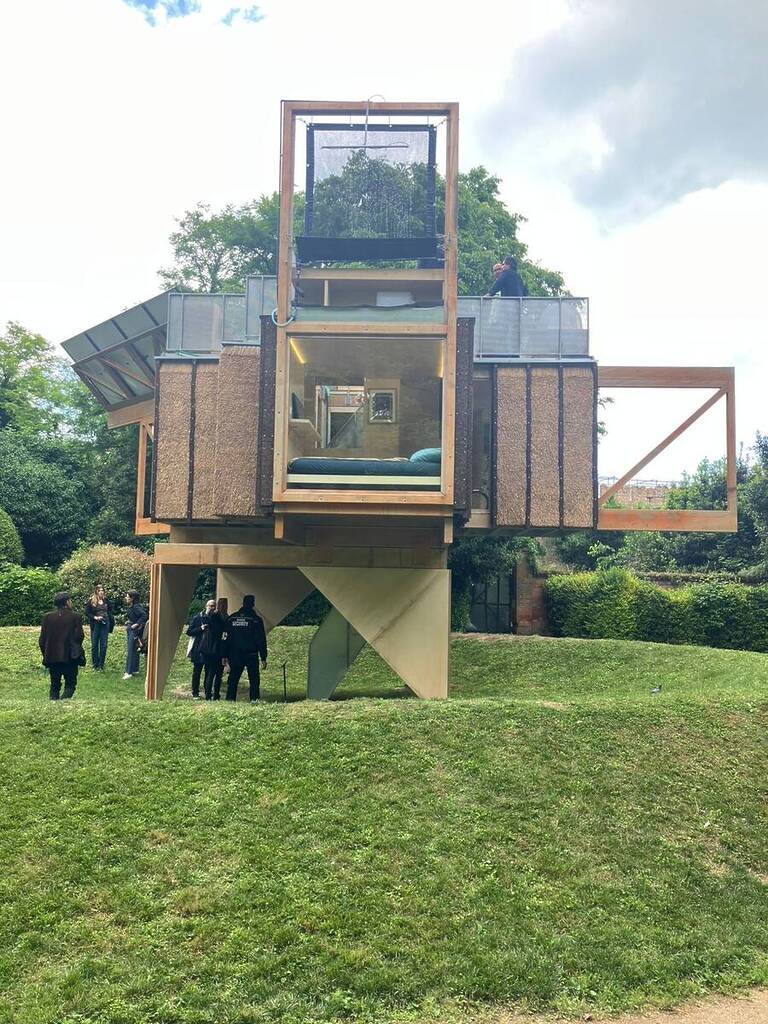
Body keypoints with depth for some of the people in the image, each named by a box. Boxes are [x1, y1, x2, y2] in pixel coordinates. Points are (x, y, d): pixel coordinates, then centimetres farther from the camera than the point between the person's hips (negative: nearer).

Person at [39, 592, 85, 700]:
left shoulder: (47, 617, 2)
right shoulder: (75, 617, -7)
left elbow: (42, 639, 2)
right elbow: (79, 636, -10)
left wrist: (45, 654, 14)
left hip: (52, 657, 3)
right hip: (70, 657, -3)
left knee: (55, 685, 16)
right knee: (70, 684, 5)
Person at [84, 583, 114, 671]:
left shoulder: (106, 600, 6)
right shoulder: (91, 601, -4)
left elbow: (110, 611, 16)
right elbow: (87, 613, -3)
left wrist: (111, 621, 4)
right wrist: (95, 617, -17)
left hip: (105, 624, 3)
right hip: (95, 625, -3)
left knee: (103, 645, 4)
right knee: (94, 645, 5)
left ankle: (101, 665, 11)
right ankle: (94, 665, 14)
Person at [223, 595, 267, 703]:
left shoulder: (231, 618, 7)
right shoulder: (256, 619, -5)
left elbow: (226, 638, 8)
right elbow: (261, 640, -5)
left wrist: (225, 655, 11)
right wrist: (263, 658, -2)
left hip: (234, 655, 3)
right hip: (251, 655, -3)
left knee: (233, 678, 9)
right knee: (254, 679, 3)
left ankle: (230, 699, 6)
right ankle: (254, 699, -4)